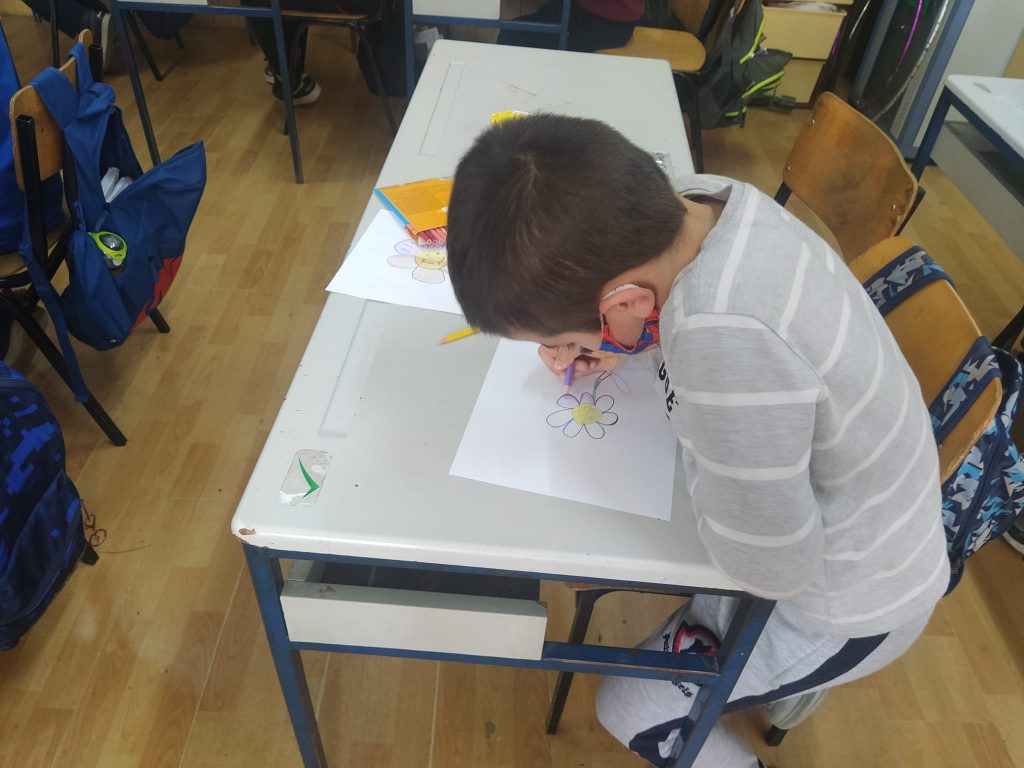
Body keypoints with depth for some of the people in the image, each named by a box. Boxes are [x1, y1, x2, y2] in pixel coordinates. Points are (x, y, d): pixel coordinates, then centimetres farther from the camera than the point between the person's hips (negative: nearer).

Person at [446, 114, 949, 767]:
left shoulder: (728, 342, -45)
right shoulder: (701, 198, -19)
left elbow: (771, 571, -31)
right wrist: (604, 344, -12)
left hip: (850, 605, -7)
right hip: (856, 509, 7)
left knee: (630, 709, 9)